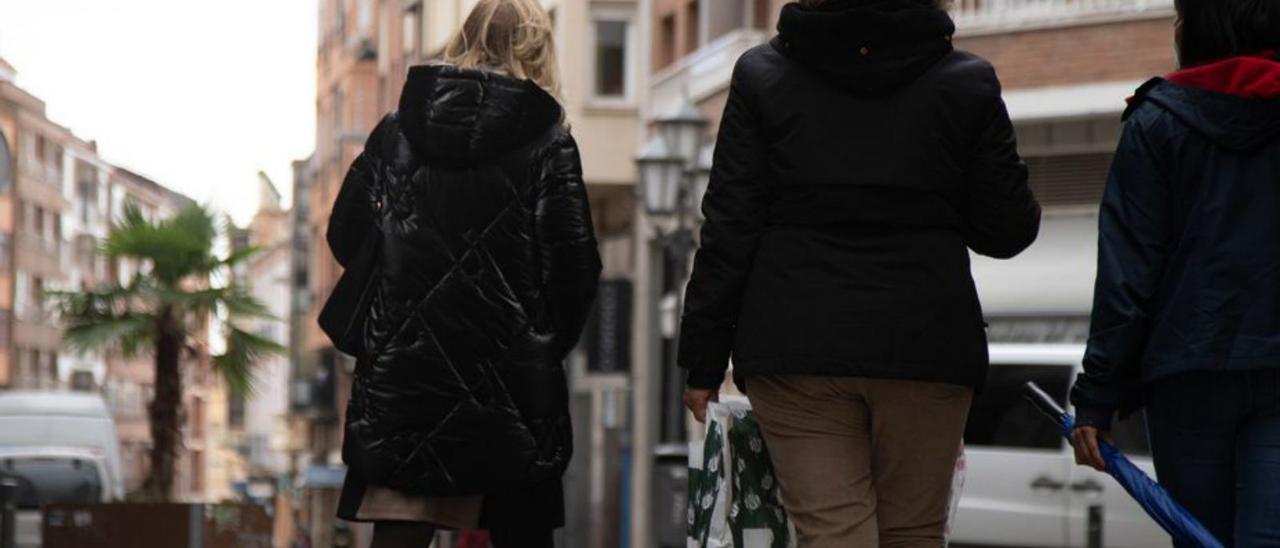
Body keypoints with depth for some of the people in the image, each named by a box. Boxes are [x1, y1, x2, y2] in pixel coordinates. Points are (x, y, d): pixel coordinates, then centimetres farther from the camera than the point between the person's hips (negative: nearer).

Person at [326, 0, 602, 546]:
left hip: (401, 373, 2)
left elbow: (344, 236, 11)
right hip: (511, 388, -2)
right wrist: (549, 344, 11)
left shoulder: (395, 132, 6)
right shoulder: (548, 143, -3)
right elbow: (576, 268, -7)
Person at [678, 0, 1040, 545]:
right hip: (926, 347, 1)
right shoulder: (968, 82, 2)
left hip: (796, 345, 0)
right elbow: (1006, 229, 5)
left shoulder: (761, 75, 3)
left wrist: (704, 361, 5)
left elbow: (729, 232, 0)